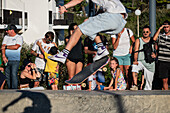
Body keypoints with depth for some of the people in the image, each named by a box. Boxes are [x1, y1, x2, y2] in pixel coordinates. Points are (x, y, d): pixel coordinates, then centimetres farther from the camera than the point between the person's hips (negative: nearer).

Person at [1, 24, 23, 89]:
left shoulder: (19, 37, 1)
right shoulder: (6, 37, 16)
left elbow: (16, 47, -13)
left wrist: (6, 47, -3)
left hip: (15, 60, -5)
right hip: (6, 60, 5)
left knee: (14, 74, -14)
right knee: (7, 75, 2)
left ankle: (14, 89, -13)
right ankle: (9, 89, 9)